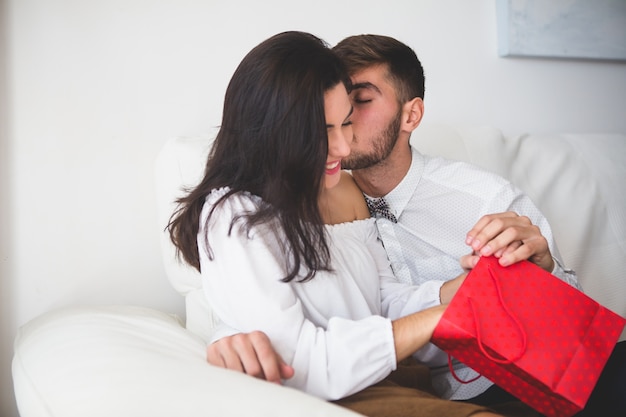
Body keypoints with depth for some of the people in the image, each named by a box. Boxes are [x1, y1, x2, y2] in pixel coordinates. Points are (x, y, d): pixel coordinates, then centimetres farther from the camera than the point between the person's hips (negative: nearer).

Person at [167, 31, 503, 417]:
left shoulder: (346, 190, 8)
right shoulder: (232, 221, -18)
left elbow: (388, 301, 8)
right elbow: (302, 368, -23)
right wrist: (439, 317, -22)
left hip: (392, 381, 7)